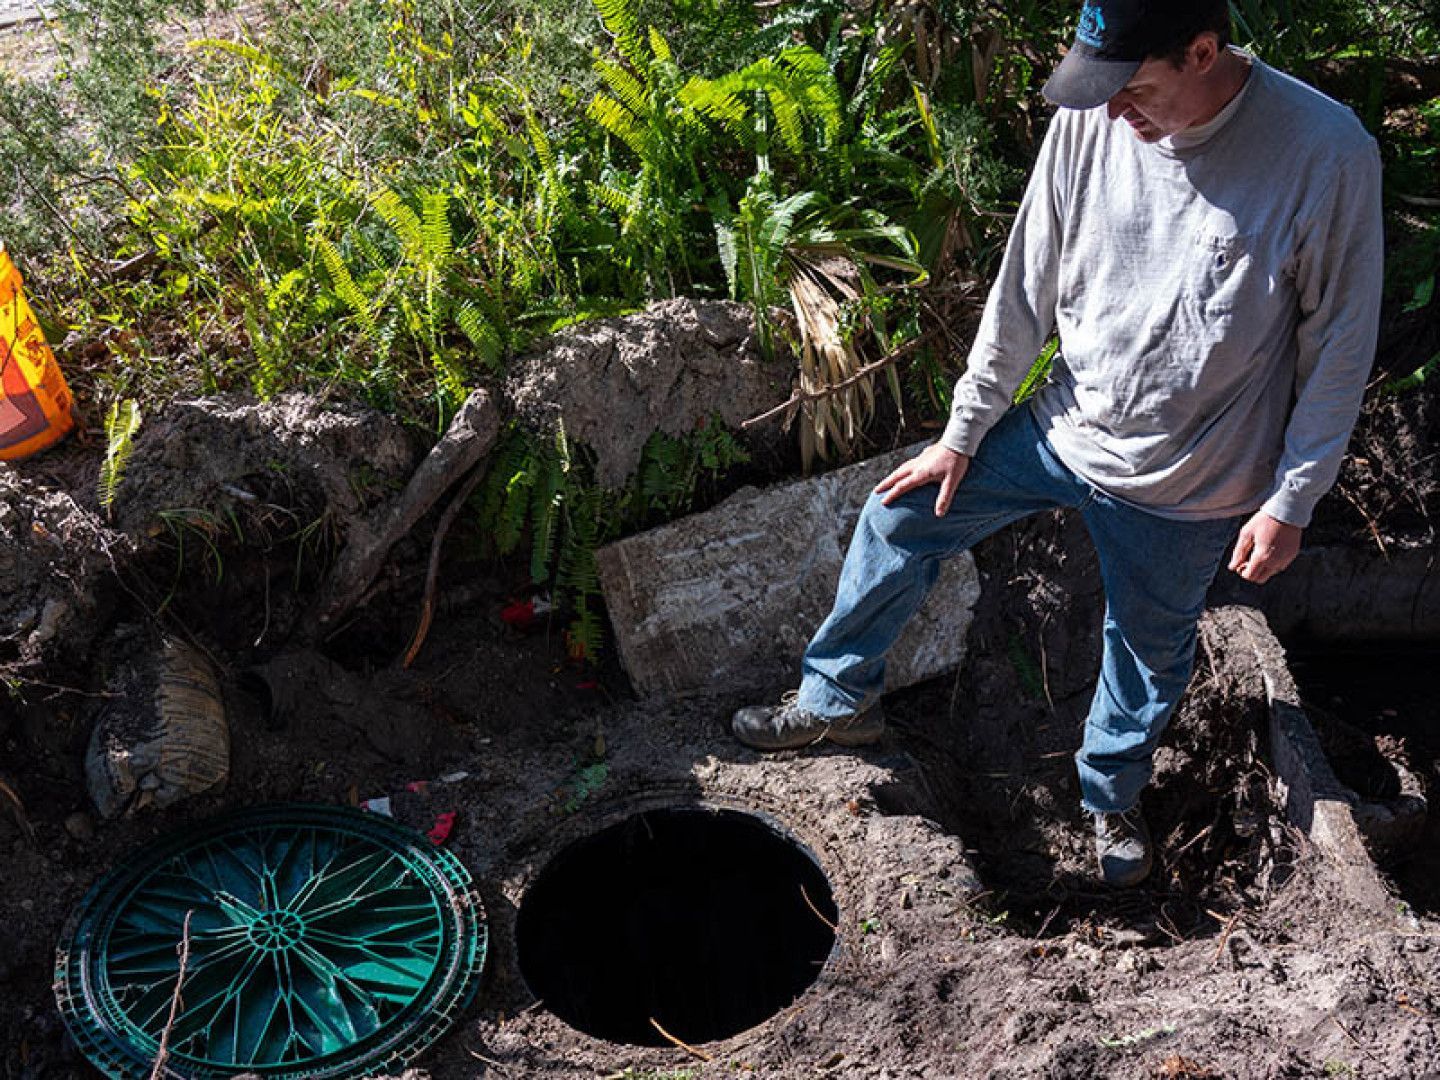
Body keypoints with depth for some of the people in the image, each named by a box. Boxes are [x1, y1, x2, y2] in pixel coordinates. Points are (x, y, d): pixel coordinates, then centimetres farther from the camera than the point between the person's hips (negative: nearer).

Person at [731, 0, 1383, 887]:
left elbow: (1339, 347, -13)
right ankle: (839, 699, 28)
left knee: (1151, 651, 17)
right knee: (902, 519, 4)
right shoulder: (1089, 123, -13)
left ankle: (1113, 796, 48)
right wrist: (962, 434, 2)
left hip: (1187, 484, -3)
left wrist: (1291, 502, -10)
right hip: (1064, 426, 3)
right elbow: (1026, 292, -3)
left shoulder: (1327, 153, -23)